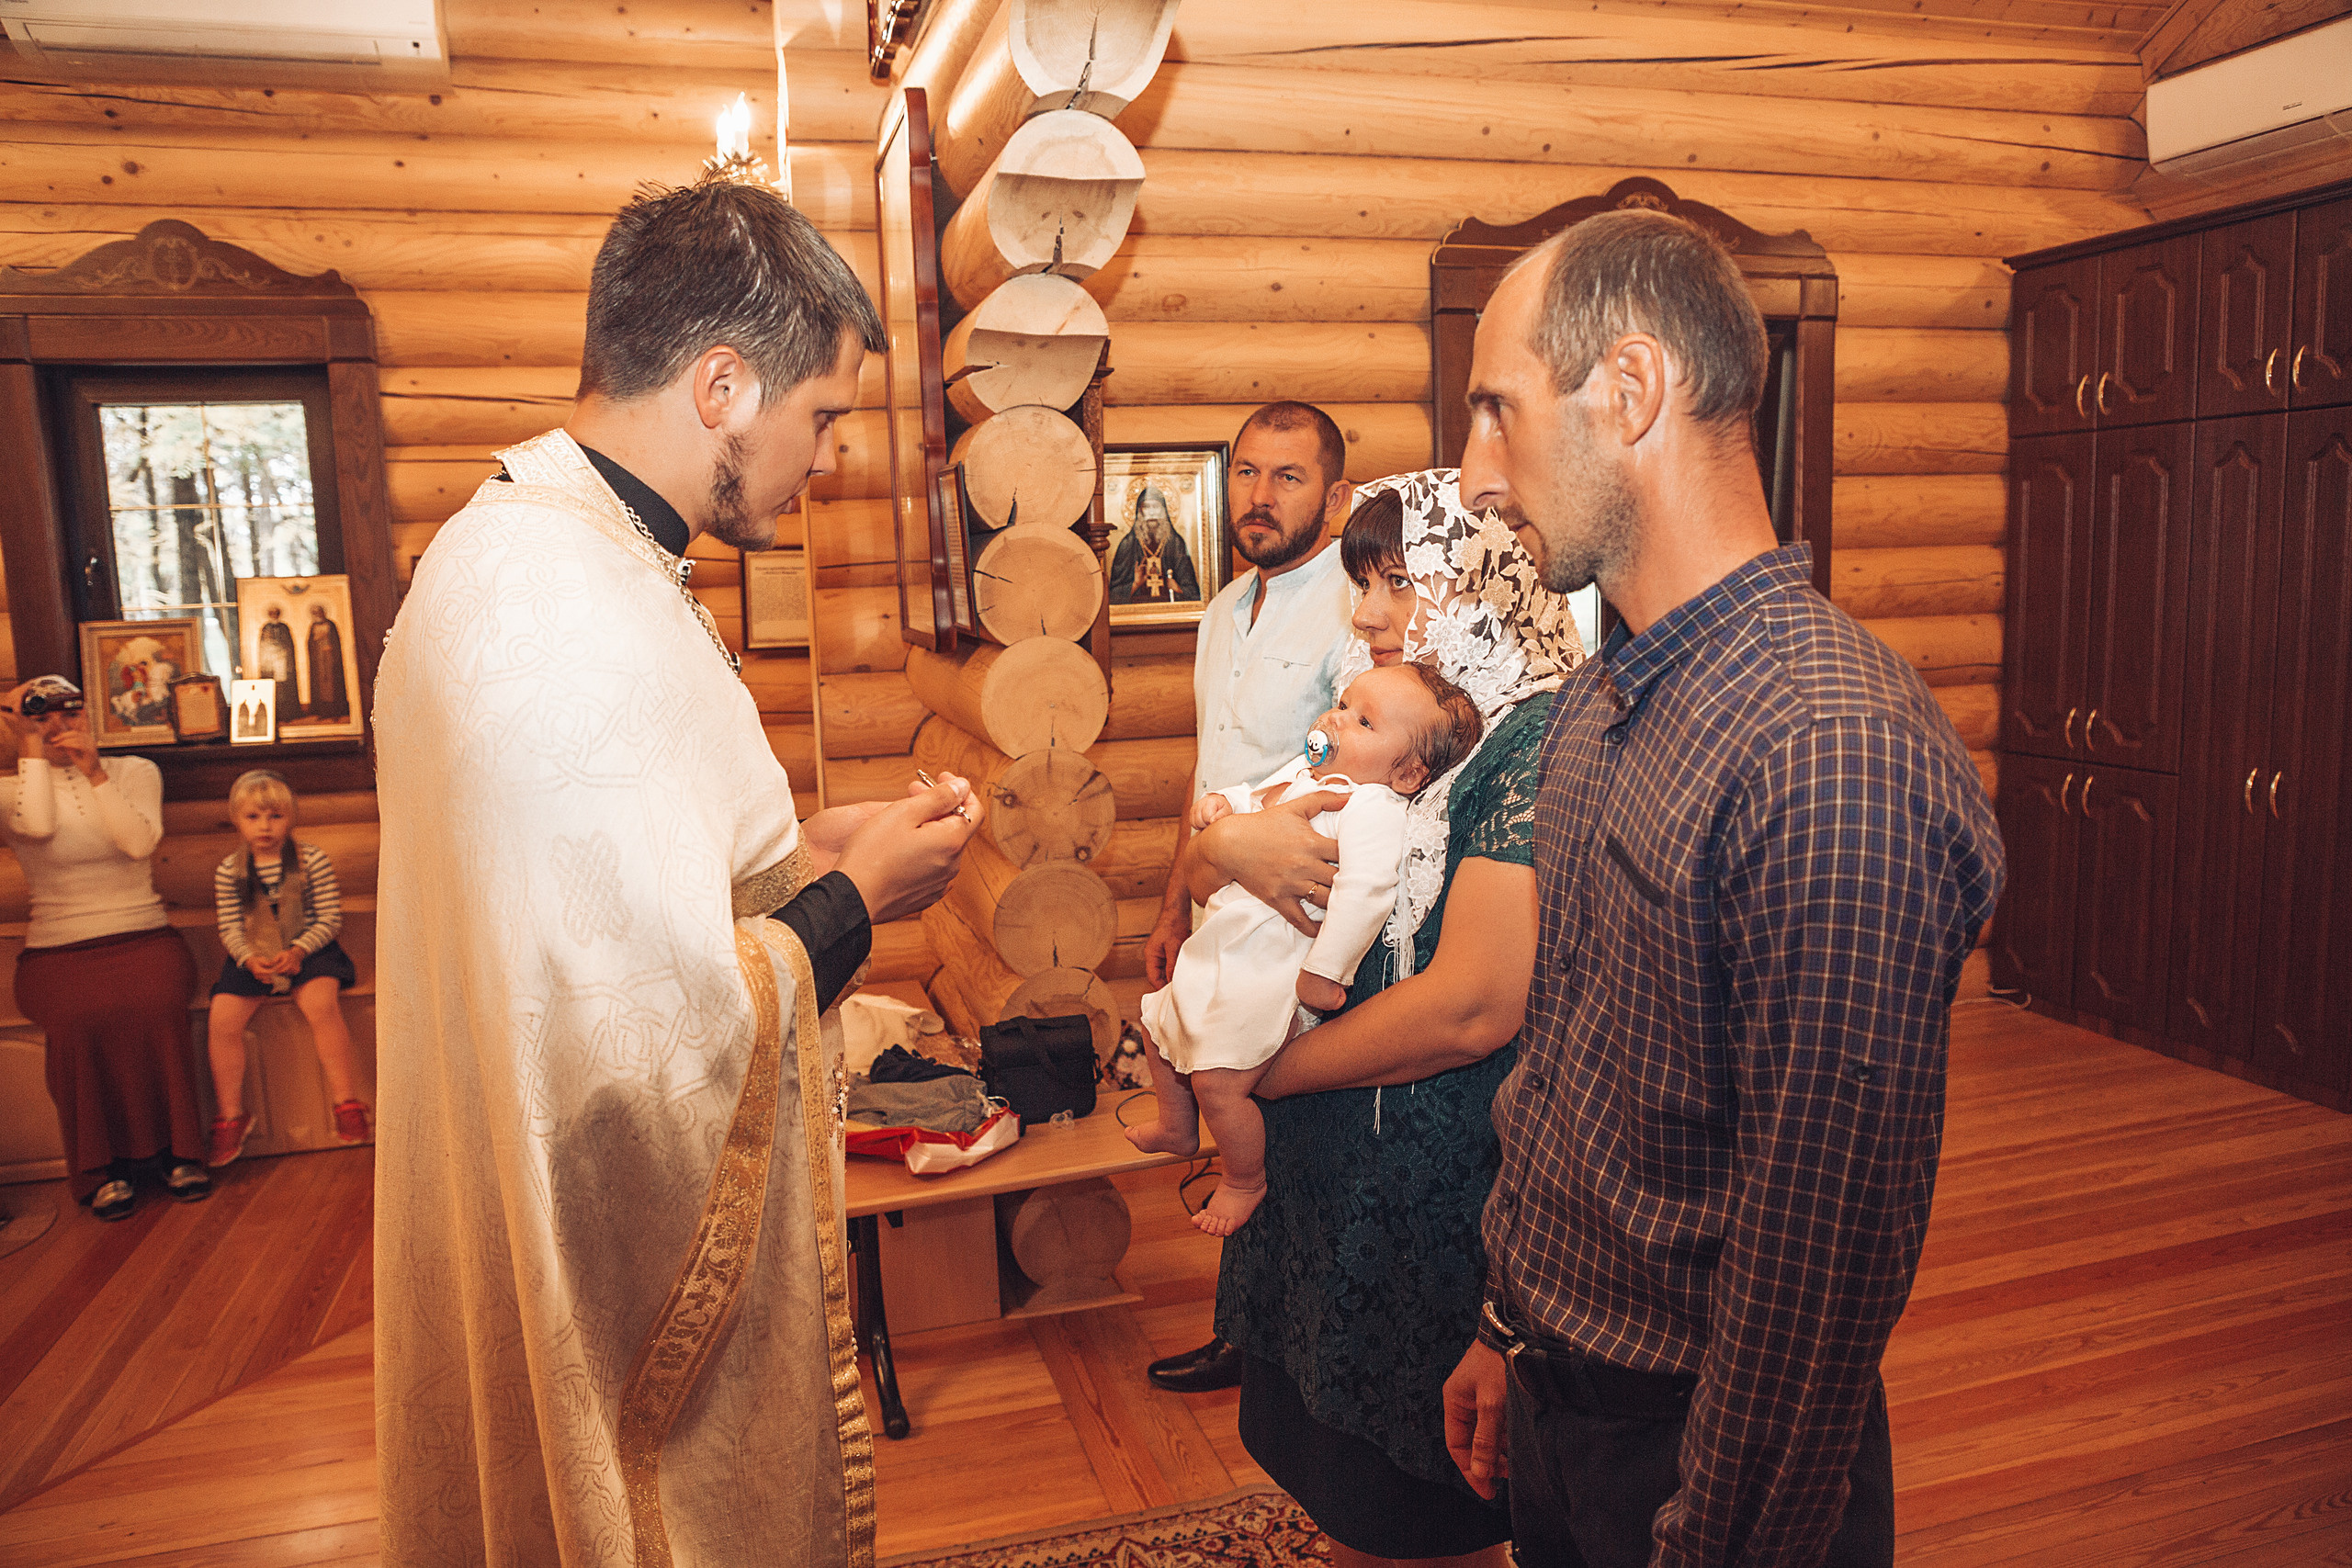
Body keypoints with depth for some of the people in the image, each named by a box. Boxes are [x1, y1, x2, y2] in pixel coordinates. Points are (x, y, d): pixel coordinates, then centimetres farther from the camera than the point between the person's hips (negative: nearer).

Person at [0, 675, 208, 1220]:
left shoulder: (134, 771, 11)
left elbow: (140, 842, -7)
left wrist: (94, 773, -11)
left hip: (143, 937, 1)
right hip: (58, 950, 0)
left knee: (153, 1006, -33)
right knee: (77, 1019, -33)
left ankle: (173, 1150, -19)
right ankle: (99, 1167, -18)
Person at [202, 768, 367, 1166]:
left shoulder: (312, 859, -4)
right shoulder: (228, 871, 4)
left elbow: (331, 917, -4)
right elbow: (230, 928, 5)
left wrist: (298, 951, -18)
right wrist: (249, 958, -15)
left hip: (308, 950, -3)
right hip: (252, 957, 3)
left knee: (321, 1005, -30)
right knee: (222, 1019, -19)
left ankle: (346, 1101, -17)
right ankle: (230, 1116, 0)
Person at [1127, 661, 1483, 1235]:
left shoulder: (1371, 808, -21)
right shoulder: (1303, 770, 10)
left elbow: (1366, 888, -32)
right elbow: (1252, 801, 25)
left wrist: (1326, 971, -31)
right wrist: (1220, 802, 2)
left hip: (1273, 972, -10)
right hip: (1222, 951, 10)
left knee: (1218, 1081, -14)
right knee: (1158, 1021, 23)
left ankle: (1245, 1181, 14)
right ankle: (1177, 1128, 46)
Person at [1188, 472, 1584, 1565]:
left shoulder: (1538, 743, -17)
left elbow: (1472, 1006, -26)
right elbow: (1194, 872, 8)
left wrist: (1258, 1072, -13)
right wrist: (1230, 846, -18)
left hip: (1441, 1191, -7)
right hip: (1323, 1168, 7)